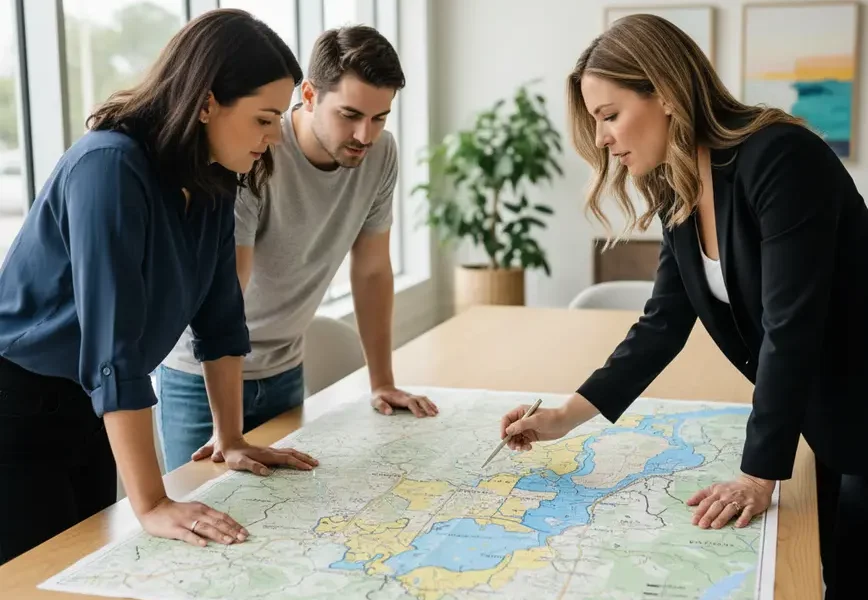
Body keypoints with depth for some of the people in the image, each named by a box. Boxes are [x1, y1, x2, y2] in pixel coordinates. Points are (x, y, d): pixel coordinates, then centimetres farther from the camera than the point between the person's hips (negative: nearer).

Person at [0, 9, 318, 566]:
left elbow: (220, 316, 4)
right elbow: (112, 344, -32)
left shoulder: (211, 180, -3)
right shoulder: (109, 168, -27)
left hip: (88, 408, 8)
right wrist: (151, 505, -32)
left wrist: (232, 440, 5)